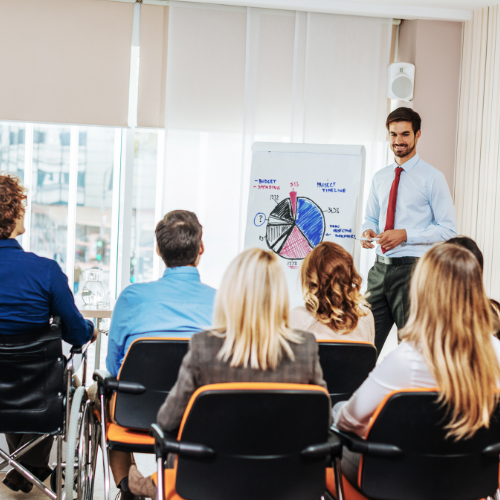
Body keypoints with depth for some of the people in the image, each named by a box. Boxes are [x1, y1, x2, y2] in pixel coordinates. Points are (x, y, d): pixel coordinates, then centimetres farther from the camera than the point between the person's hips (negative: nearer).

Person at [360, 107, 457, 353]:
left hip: (412, 269, -5)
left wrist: (405, 235, -18)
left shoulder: (432, 178, -4)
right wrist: (368, 231, -3)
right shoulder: (380, 178, 13)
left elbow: (448, 229, -7)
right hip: (381, 267, 6)